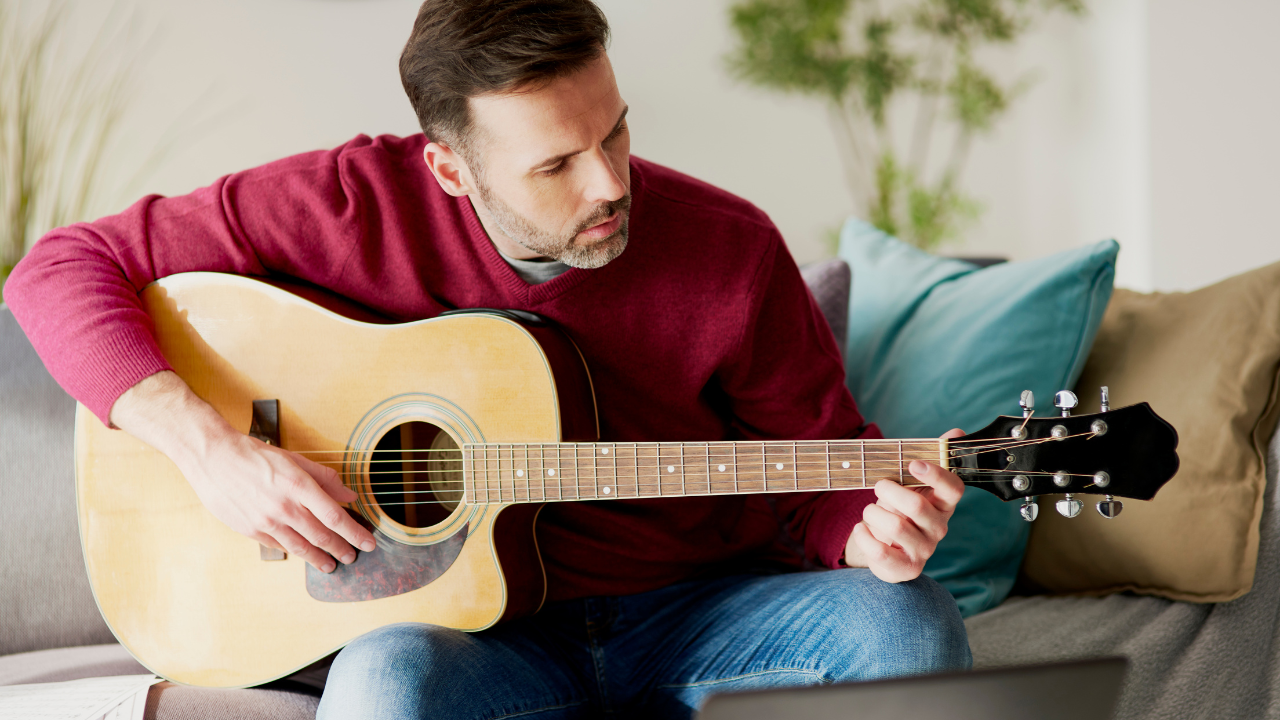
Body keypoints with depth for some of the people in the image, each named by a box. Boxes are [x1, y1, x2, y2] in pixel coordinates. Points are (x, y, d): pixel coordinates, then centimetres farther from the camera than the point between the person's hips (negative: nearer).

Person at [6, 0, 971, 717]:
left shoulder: (730, 250, -9)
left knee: (910, 629, -27)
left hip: (699, 616, 2)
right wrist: (214, 450, -21)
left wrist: (870, 536, -21)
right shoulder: (359, 204, -12)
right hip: (485, 628, -1)